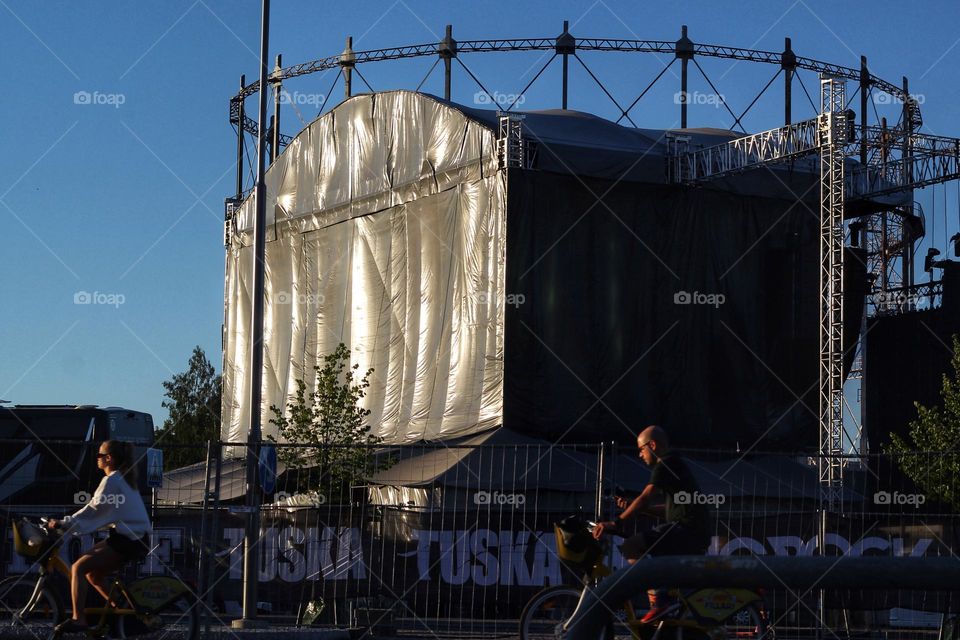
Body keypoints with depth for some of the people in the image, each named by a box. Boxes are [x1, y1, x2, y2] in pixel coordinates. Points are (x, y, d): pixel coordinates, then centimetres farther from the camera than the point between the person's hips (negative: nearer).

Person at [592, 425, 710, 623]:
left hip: (687, 530, -11)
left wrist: (615, 523, -23)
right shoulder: (675, 464, 24)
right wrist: (633, 506, 19)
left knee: (631, 547, -19)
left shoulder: (665, 465, -7)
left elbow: (645, 498, -19)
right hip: (696, 537, 11)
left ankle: (658, 600, -20)